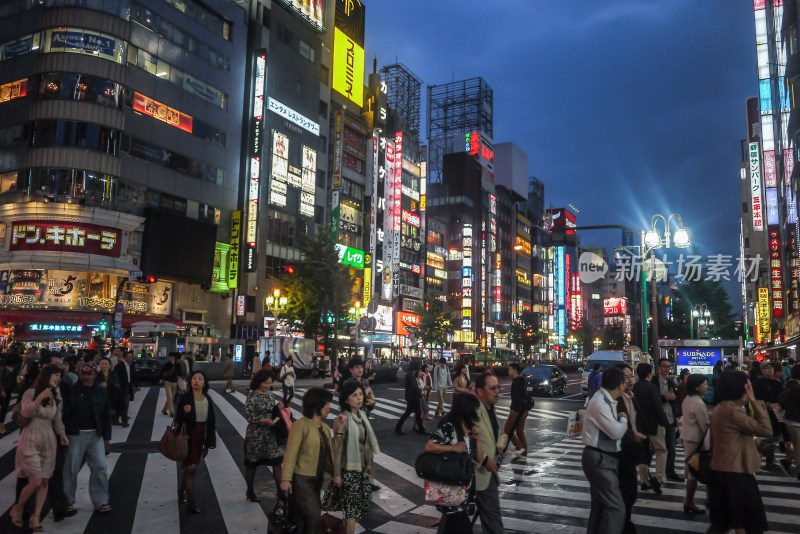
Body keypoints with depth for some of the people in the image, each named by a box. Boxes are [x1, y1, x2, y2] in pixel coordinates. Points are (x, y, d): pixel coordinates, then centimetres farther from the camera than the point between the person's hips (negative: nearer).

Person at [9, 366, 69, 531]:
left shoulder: (54, 396, 13)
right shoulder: (31, 393, -6)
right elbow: (26, 413, -19)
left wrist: (62, 433, 10)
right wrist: (40, 398, -30)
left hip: (49, 441, 6)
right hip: (31, 440, -6)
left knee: (45, 482, 3)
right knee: (35, 482, -10)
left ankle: (36, 517, 12)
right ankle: (17, 508, 16)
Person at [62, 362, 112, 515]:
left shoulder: (101, 392, 6)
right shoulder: (72, 390, -1)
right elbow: (65, 413, -2)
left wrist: (106, 437, 8)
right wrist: (64, 434, -8)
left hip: (95, 435, 2)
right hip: (76, 435, -2)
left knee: (100, 467, 1)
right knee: (71, 468, 4)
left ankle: (100, 502, 11)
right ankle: (68, 501, 21)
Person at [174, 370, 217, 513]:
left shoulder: (207, 400, 5)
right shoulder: (184, 398, -8)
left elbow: (212, 421, 11)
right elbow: (178, 419, -7)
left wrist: (212, 440, 11)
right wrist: (185, 412, -28)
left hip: (201, 438, 5)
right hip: (188, 437, -5)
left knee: (192, 467, 14)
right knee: (191, 467, -7)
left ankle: (182, 491, 37)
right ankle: (190, 502, 1)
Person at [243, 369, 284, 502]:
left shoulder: (270, 394, 7)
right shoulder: (252, 395, -11)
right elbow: (248, 415, -15)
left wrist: (279, 406, -2)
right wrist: (264, 420, -25)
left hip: (271, 434, 5)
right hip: (255, 434, -5)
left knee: (277, 461, 0)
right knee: (252, 463, 9)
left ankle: (280, 490, 8)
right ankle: (250, 492, 24)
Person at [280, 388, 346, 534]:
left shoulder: (325, 428, 11)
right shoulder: (301, 425, -13)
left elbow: (332, 450, 6)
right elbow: (291, 453, -17)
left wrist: (339, 430, -1)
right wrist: (286, 479, -20)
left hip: (317, 479, 8)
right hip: (301, 480, -7)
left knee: (301, 520, 14)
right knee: (314, 518, -12)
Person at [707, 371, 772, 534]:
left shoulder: (719, 409, 9)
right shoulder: (733, 412, -21)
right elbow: (766, 429, -21)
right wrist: (754, 401, -19)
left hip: (719, 470, 9)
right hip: (735, 472, -9)